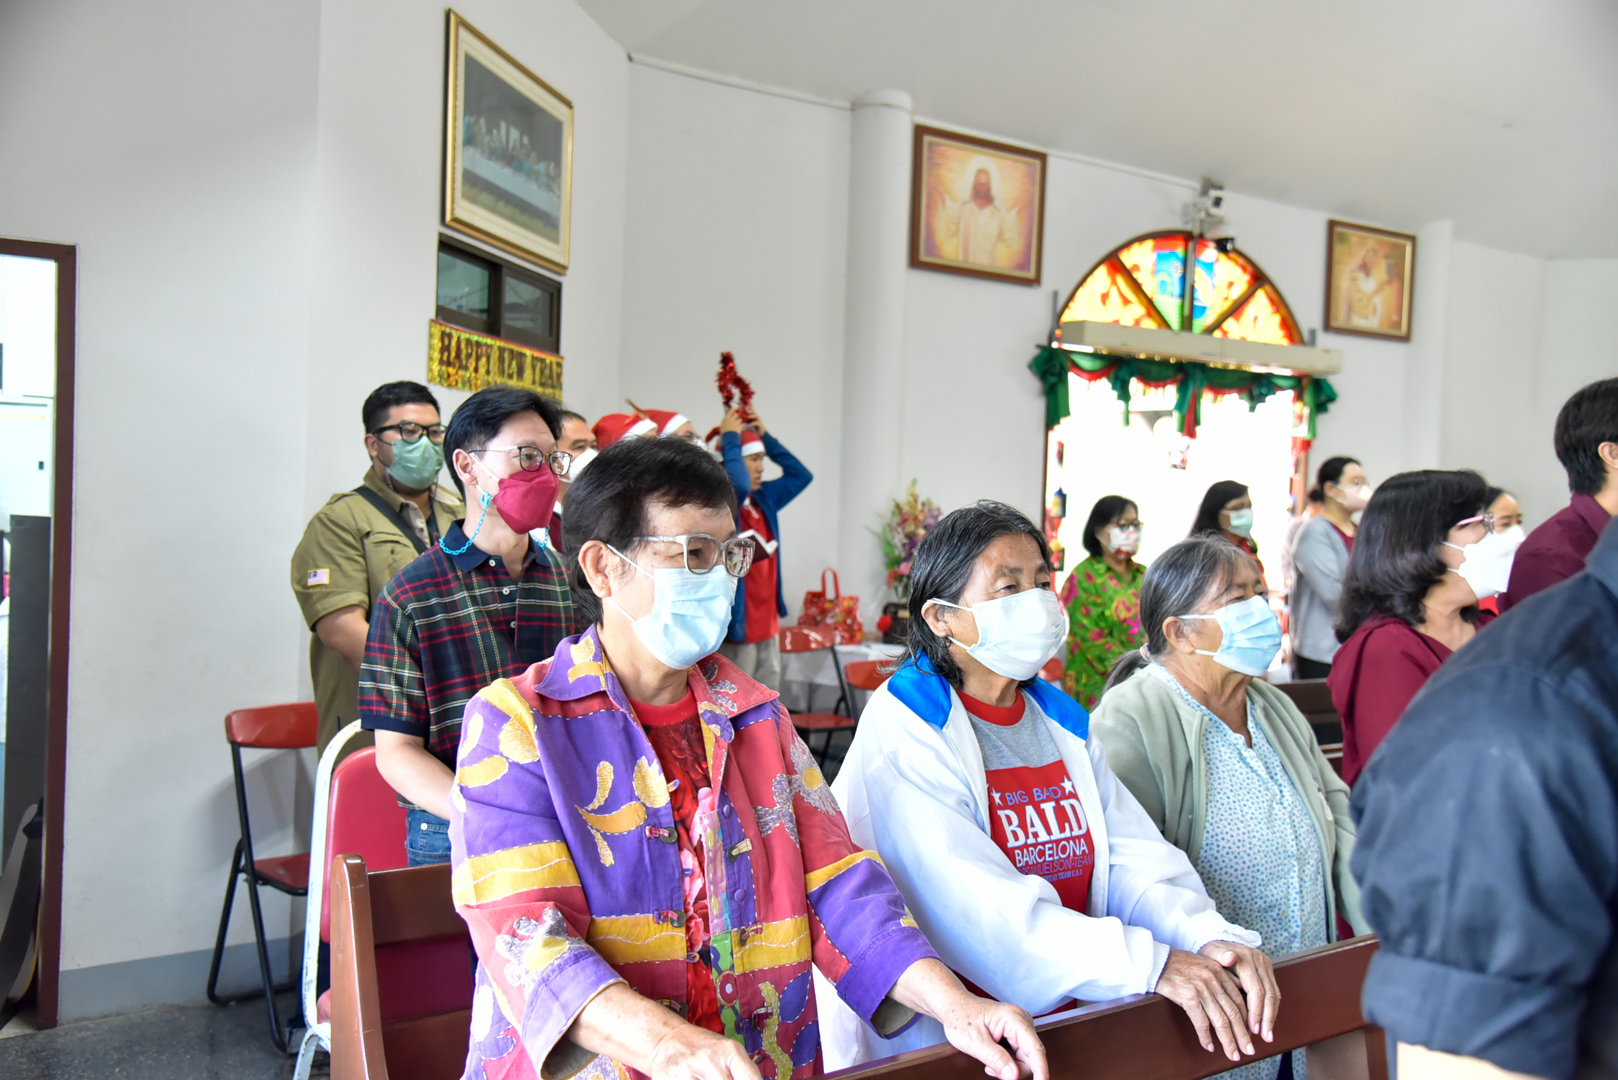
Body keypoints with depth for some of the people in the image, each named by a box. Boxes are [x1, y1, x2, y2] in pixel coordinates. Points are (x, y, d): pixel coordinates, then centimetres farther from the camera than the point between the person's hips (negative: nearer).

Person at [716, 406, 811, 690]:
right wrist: (730, 438, -21)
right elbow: (738, 485, -36)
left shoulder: (764, 498, 10)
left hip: (767, 624, 8)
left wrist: (765, 436, 12)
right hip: (737, 627, -8)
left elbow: (800, 474, 20)